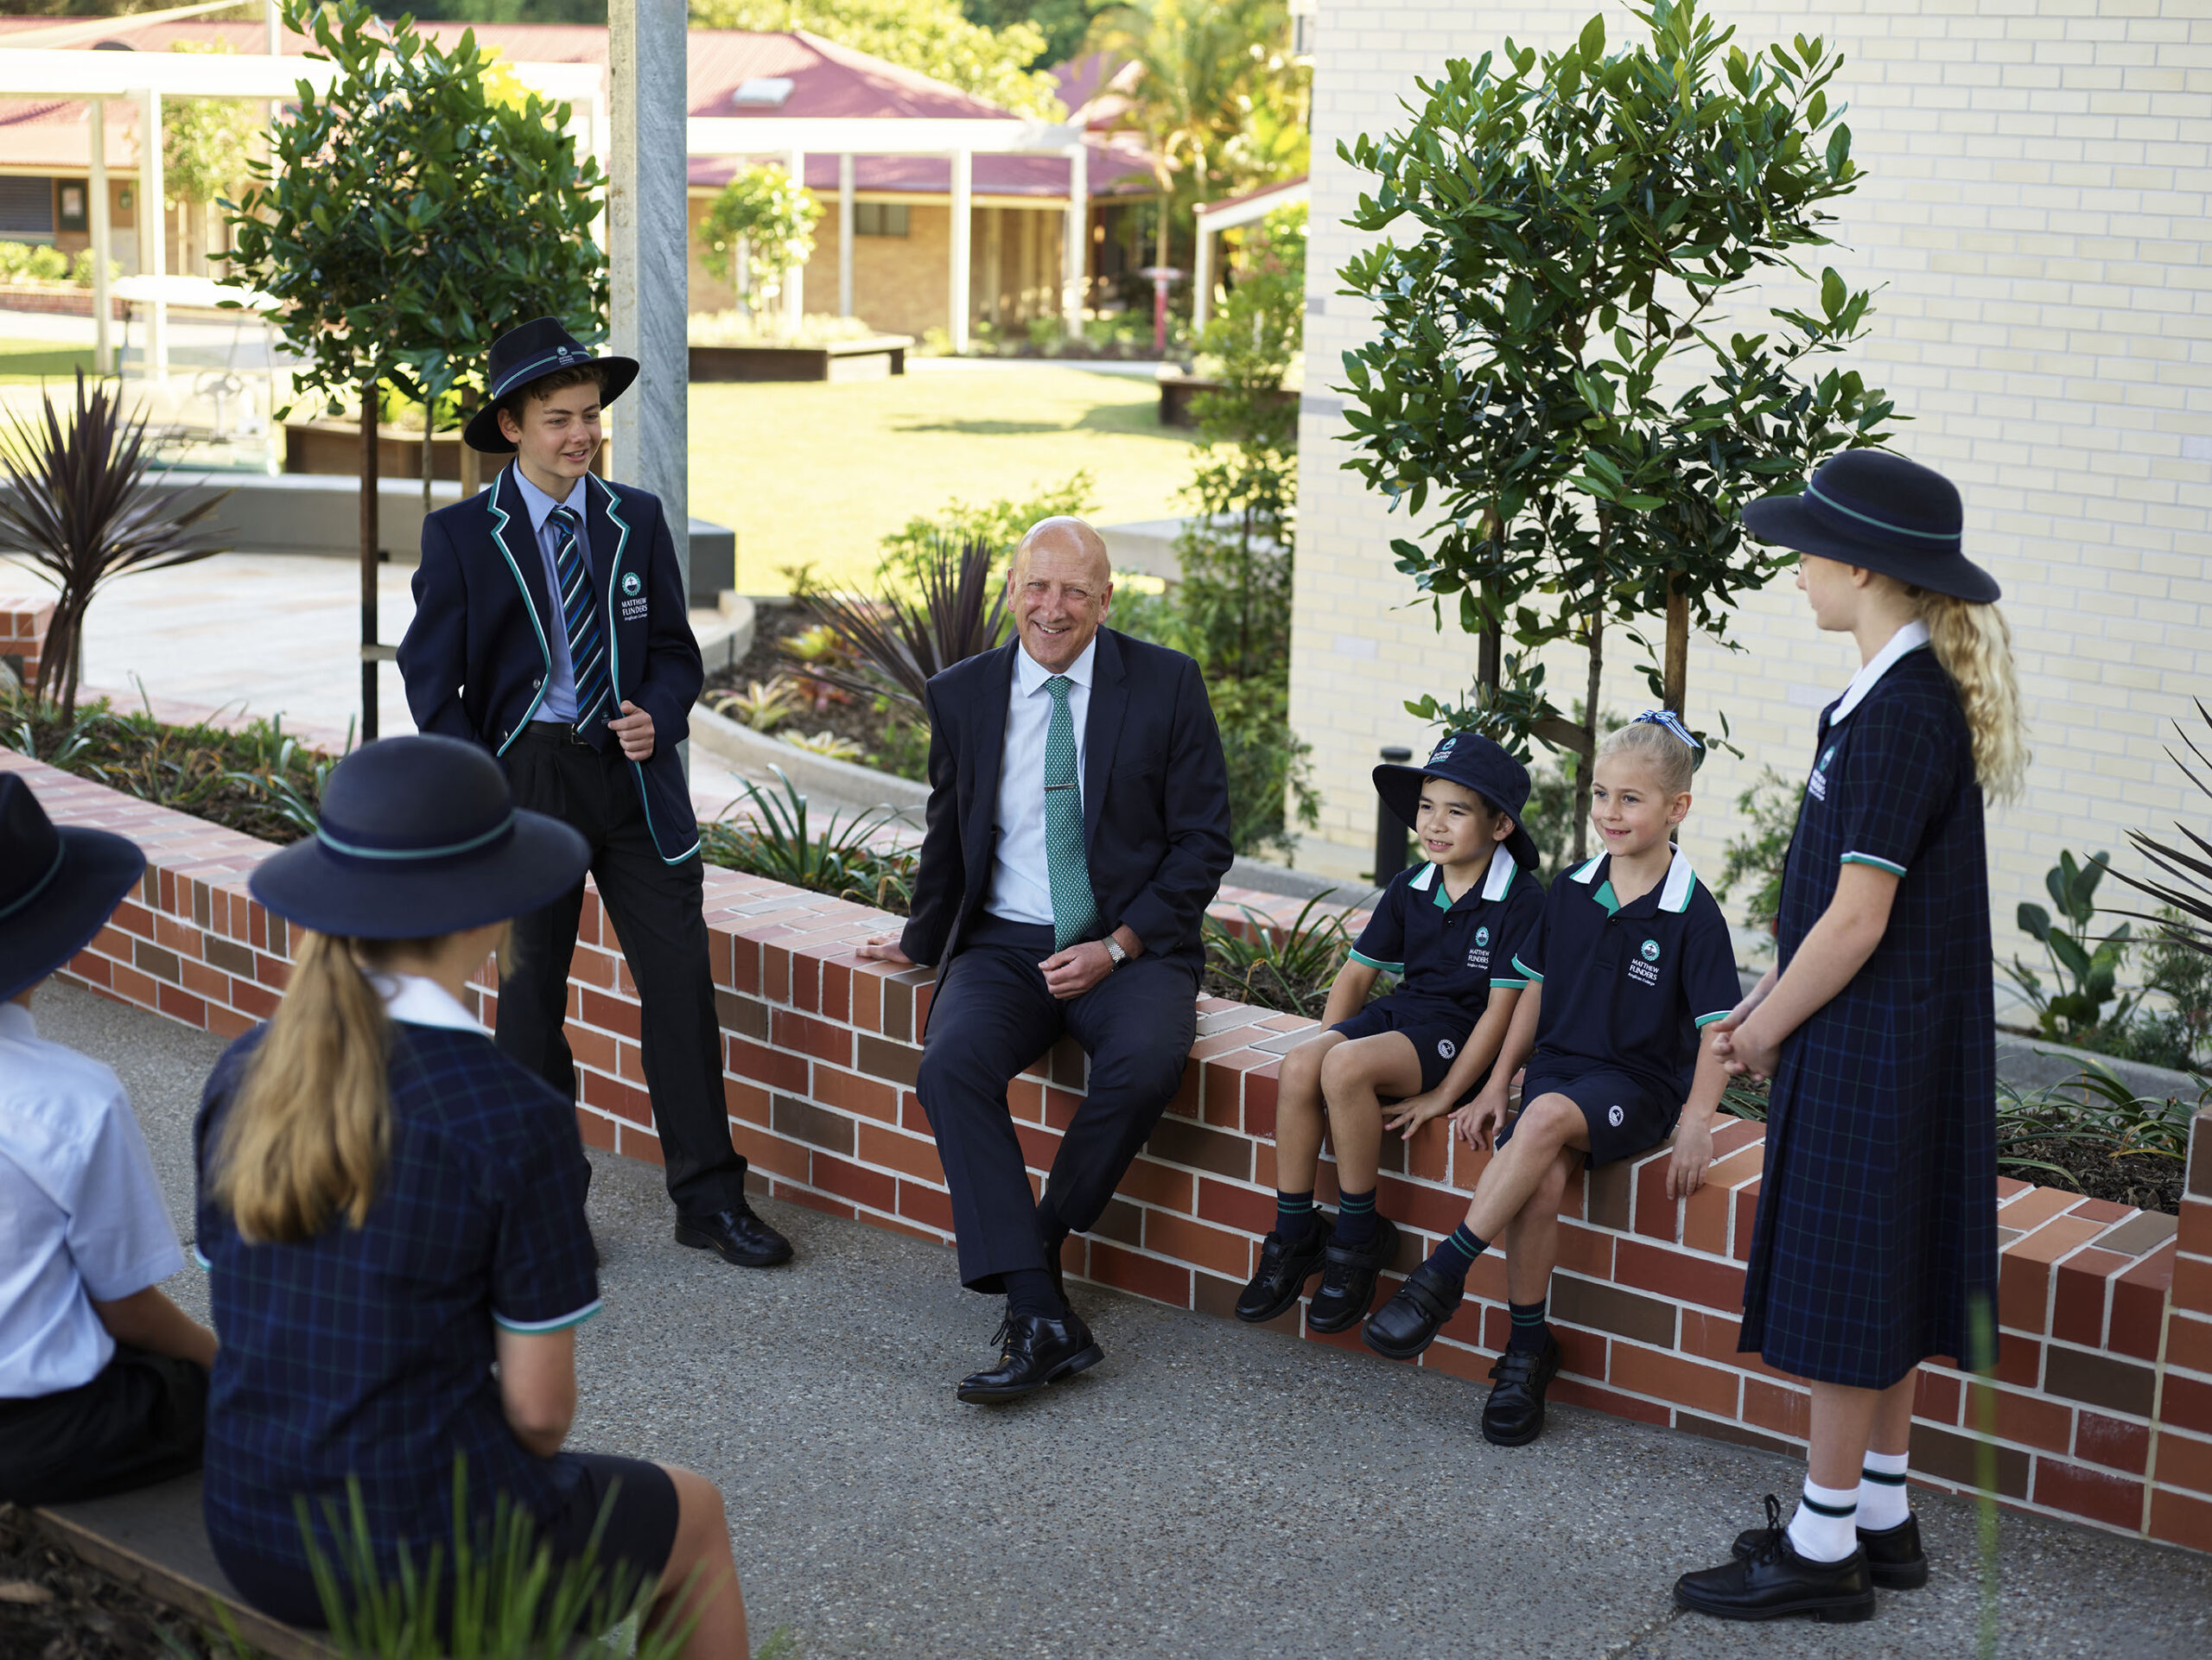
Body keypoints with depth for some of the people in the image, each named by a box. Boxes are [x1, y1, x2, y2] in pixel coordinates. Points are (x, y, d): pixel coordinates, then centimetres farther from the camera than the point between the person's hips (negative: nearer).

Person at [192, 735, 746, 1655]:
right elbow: (539, 1406, -15)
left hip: (250, 1540, 6)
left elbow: (250, 1324, 6)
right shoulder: (517, 1120, -22)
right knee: (691, 1513, 25)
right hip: (428, 1558, -6)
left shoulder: (243, 1076, -4)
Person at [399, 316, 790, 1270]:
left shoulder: (637, 521, 8)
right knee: (532, 987, 7)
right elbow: (433, 681, -1)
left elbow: (675, 650, 13)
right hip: (528, 775, -2)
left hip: (635, 779, 3)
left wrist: (659, 715, -8)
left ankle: (708, 1199, 9)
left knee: (681, 981, -1)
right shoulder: (461, 535, -1)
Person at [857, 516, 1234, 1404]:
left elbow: (1203, 839, -1)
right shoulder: (962, 694, 7)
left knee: (1144, 1064, -34)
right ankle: (1040, 1315, -33)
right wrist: (921, 940, 29)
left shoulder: (1166, 683, -1)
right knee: (951, 1065, -29)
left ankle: (1037, 1247, -12)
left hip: (1132, 946, -2)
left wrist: (1119, 945, -11)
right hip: (1005, 945, 2)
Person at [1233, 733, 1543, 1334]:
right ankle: (1294, 1234, -10)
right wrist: (1328, 1042, 1)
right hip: (1401, 1012, 7)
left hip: (1460, 1035, -6)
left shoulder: (1521, 900, -10)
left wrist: (1444, 1095, -16)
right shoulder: (1409, 888, 10)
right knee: (1300, 1065, -23)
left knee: (1347, 1067, -32)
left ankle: (1357, 1238, -16)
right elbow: (1358, 971, 16)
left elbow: (1503, 1007, -13)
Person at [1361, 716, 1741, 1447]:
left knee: (1547, 1119, -35)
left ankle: (1442, 1275, -27)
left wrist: (1695, 1125, -21)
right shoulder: (1569, 892, 6)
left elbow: (1717, 1029, -9)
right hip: (1556, 1065, 4)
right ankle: (1527, 1348, -11)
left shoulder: (1691, 915, -8)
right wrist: (1497, 1084, 10)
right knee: (1541, 1181, -26)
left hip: (1638, 1084, -4)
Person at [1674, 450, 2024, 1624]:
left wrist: (1764, 1034, -10)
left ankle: (1823, 1548, 10)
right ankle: (1880, 1517, 28)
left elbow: (1856, 920, -22)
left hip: (1870, 1045, -10)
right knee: (1882, 1285, 17)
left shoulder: (1899, 711, -21)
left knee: (1845, 1290, 0)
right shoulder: (1916, 694, 10)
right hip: (1898, 1042, 10)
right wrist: (1767, 998, 12)